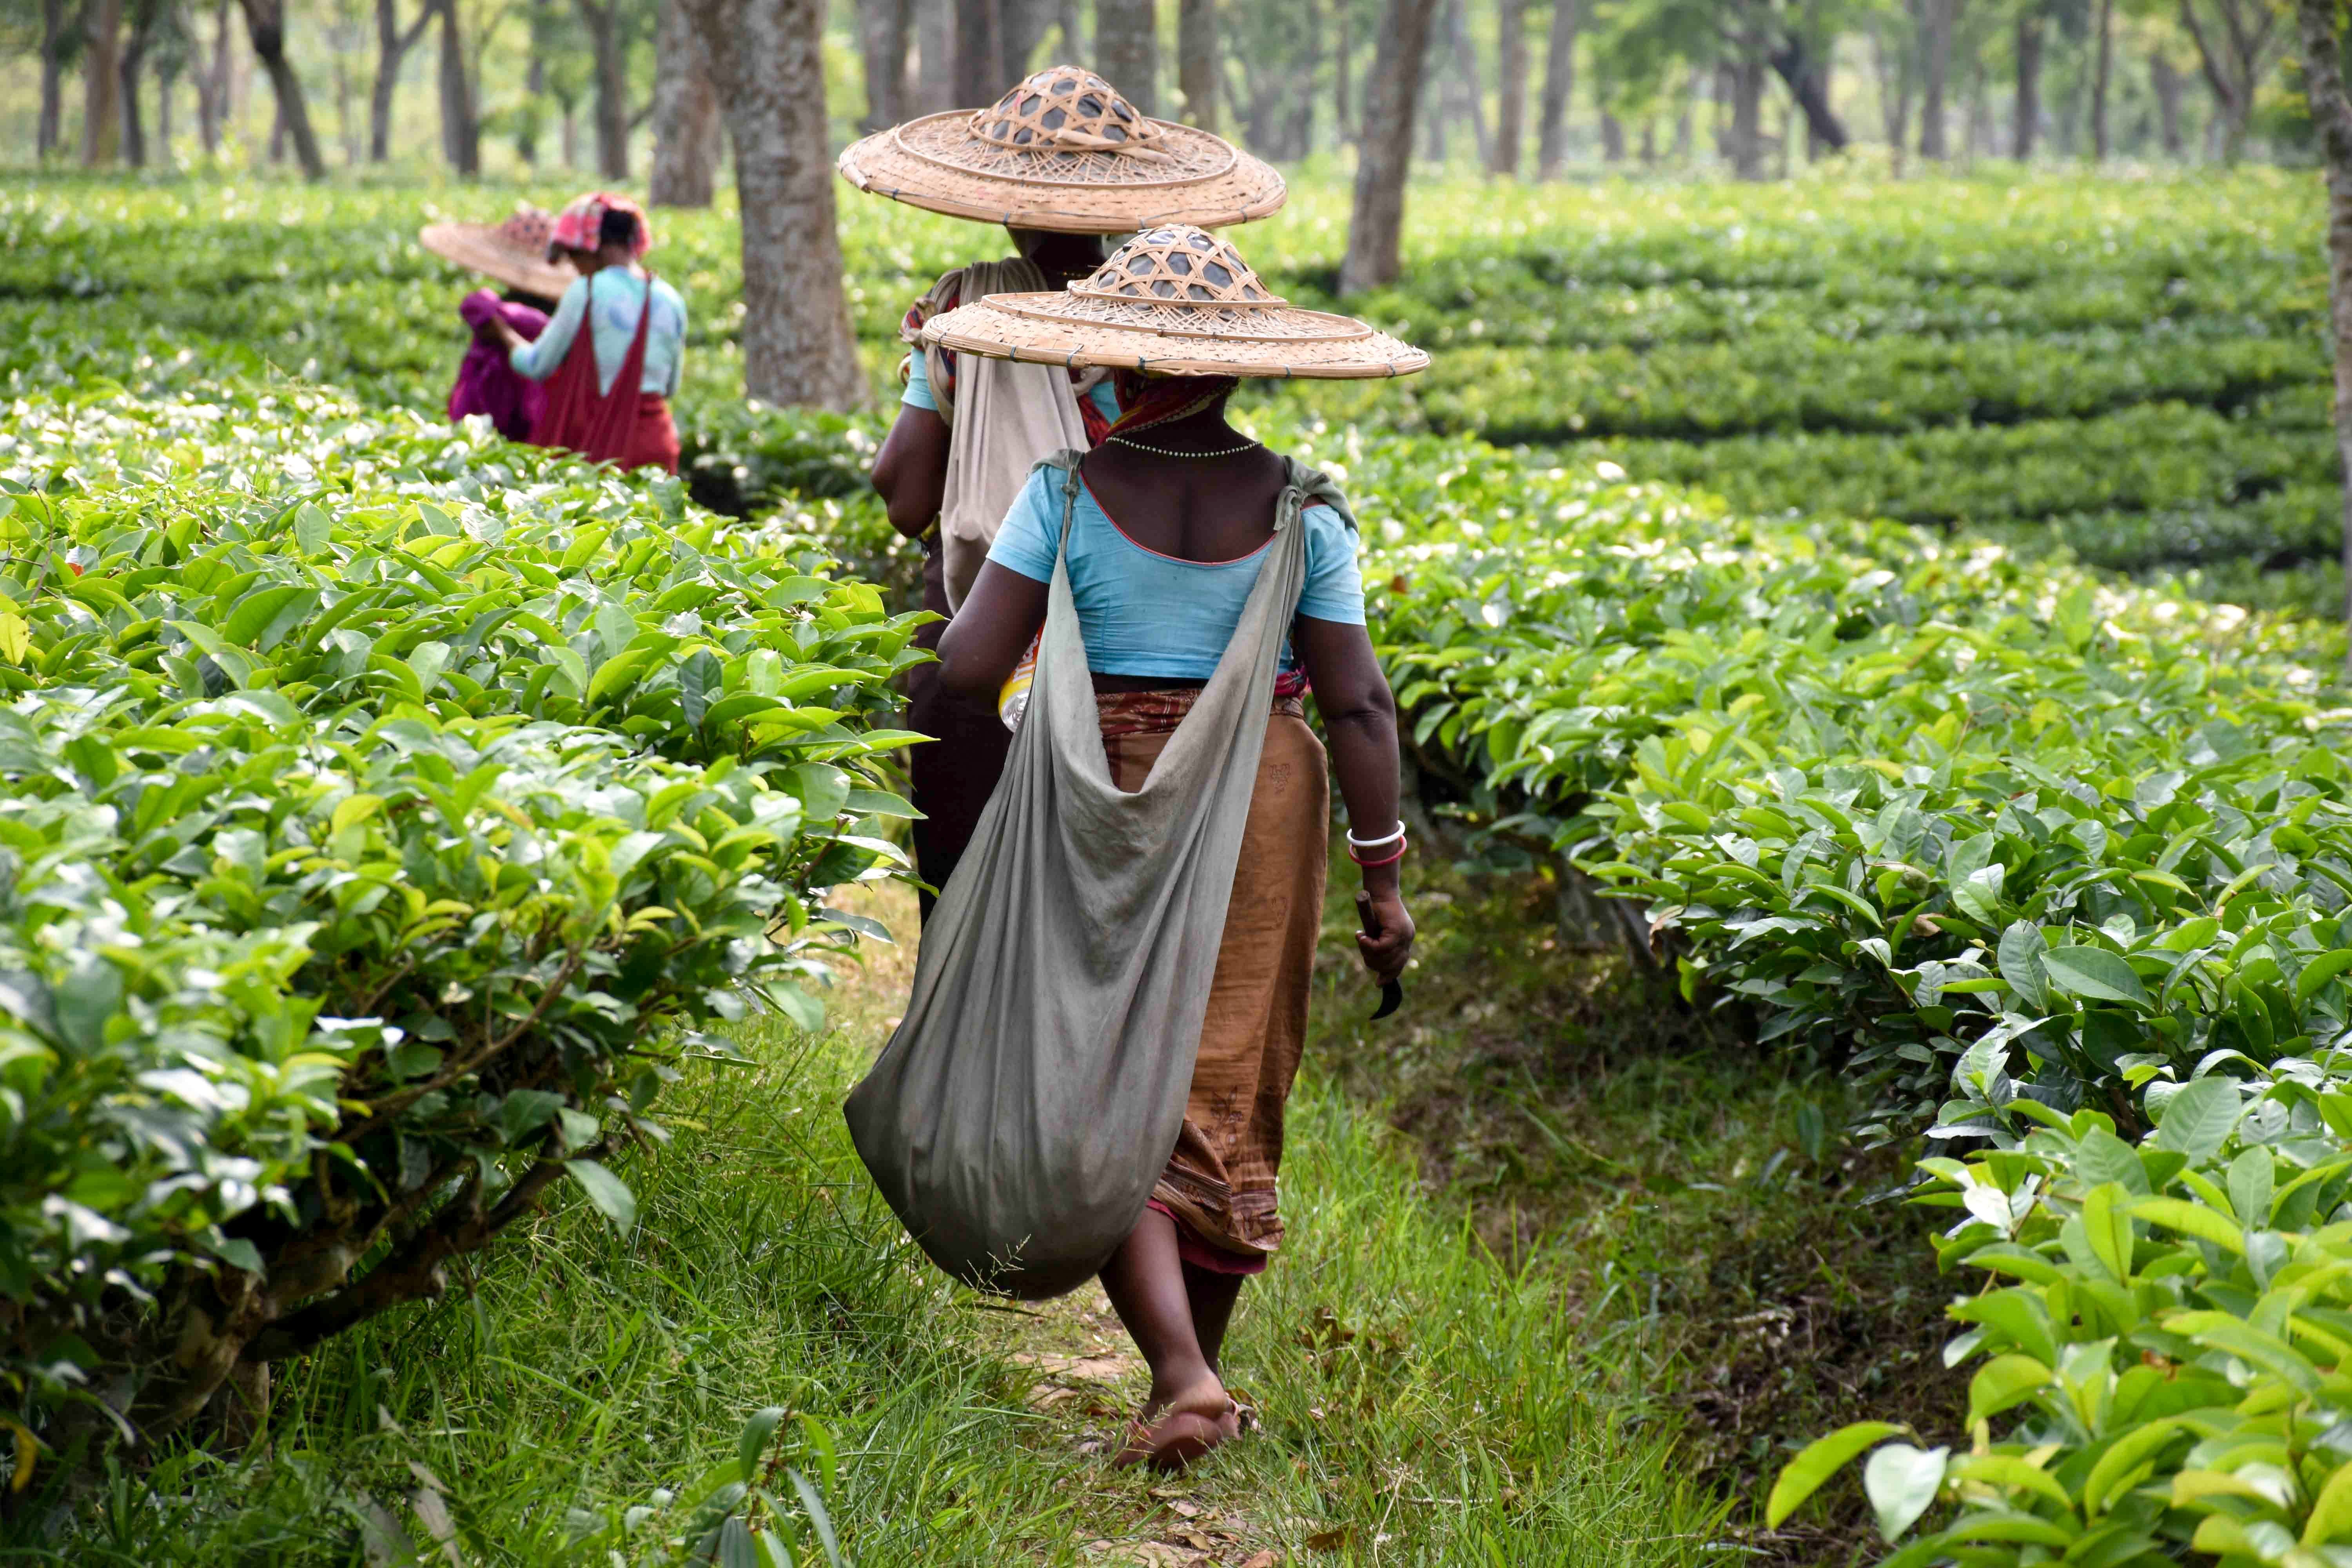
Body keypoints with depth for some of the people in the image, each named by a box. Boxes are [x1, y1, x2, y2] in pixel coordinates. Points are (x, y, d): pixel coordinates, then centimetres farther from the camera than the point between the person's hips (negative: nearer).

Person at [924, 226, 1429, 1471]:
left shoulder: (1068, 493, -9)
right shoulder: (1298, 508, -4)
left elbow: (969, 669, -13)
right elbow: (1356, 702, -5)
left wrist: (962, 611, 10)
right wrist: (1383, 873, 1)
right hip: (1258, 807, 2)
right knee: (1227, 1096, 13)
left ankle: (1180, 1368, -14)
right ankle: (1198, 1372, 22)